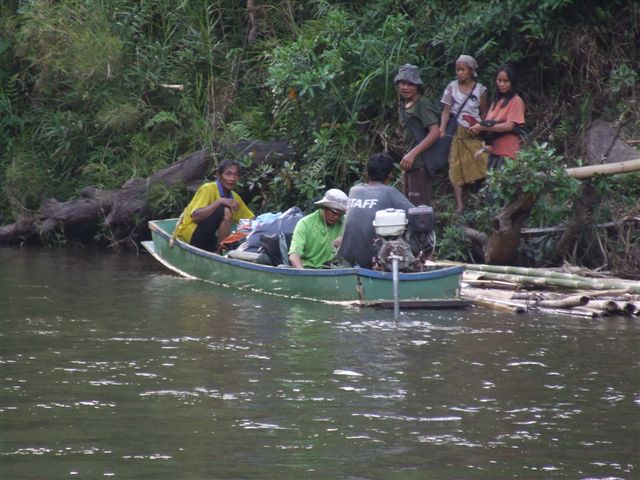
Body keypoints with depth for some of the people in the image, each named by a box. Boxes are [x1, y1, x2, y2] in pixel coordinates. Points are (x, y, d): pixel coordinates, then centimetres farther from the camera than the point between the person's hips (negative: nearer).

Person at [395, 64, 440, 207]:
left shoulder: (423, 104, -10)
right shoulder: (404, 105, 17)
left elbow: (435, 132, -19)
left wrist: (413, 154, -23)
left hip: (420, 162, -10)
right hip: (410, 162, 10)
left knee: (419, 205, -12)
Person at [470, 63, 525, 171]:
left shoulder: (516, 101, -6)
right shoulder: (497, 100, 18)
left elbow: (509, 126, -15)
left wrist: (482, 128, -14)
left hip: (507, 153, -7)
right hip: (493, 151, 7)